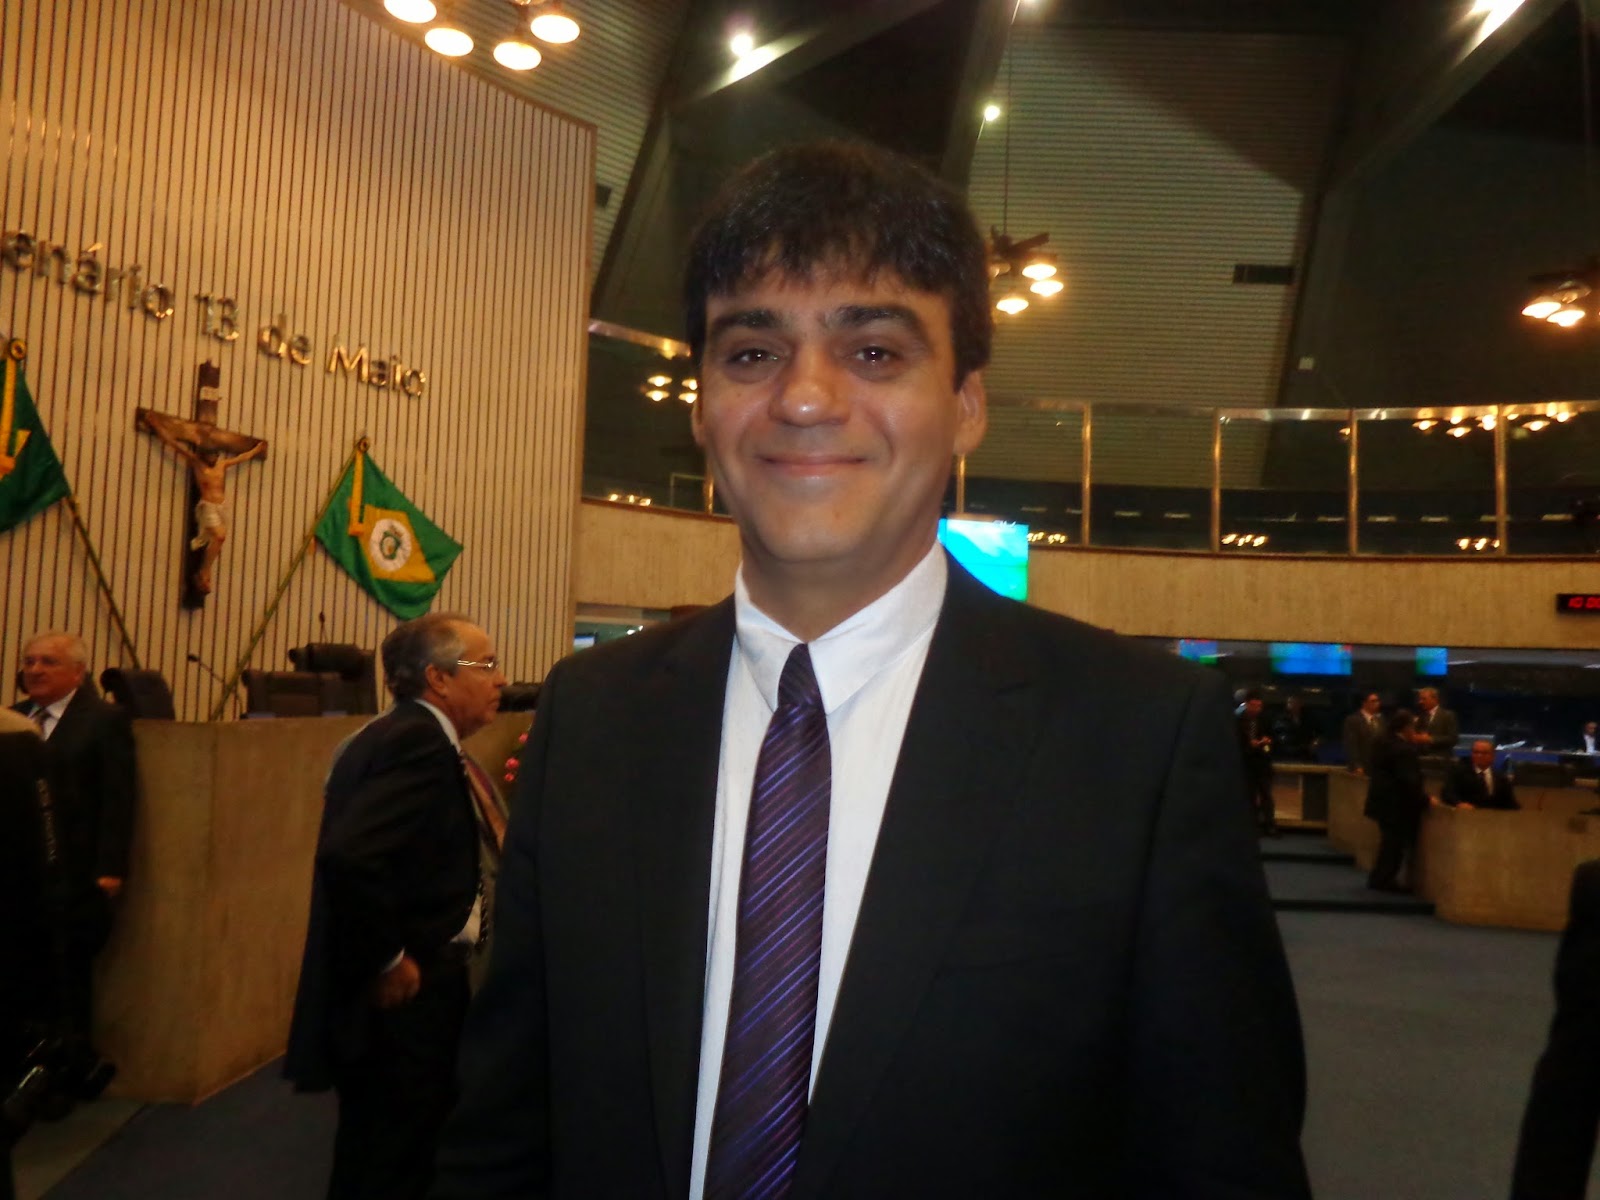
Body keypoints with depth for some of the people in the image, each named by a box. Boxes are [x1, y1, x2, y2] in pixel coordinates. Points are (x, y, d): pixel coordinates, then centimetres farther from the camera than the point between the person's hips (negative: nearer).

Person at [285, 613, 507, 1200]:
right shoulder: (420, 741, -19)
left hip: (391, 998, 10)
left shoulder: (390, 734, 11)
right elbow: (350, 856, -32)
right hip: (403, 1000, -10)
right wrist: (387, 961, -21)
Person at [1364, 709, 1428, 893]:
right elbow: (1409, 781, -25)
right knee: (1395, 844, 2)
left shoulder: (1382, 743, 8)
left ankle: (1380, 879, 22)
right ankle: (1384, 880, 7)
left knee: (1390, 843, 18)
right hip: (1398, 805, -9)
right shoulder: (1404, 749, -22)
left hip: (1382, 800, 9)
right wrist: (1425, 799, -17)